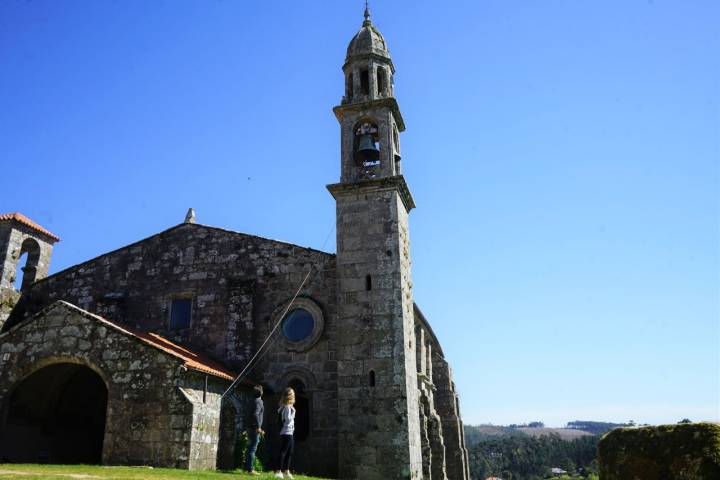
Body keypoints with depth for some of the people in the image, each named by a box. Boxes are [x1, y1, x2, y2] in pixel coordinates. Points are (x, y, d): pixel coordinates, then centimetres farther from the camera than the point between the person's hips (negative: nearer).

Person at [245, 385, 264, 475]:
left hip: (250, 428, 9)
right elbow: (255, 414, -23)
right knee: (253, 449, -8)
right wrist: (258, 427, -22)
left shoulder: (254, 401, 17)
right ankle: (250, 469, -8)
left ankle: (247, 468, 17)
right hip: (254, 428, -9)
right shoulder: (259, 401, -10)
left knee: (250, 448, 13)